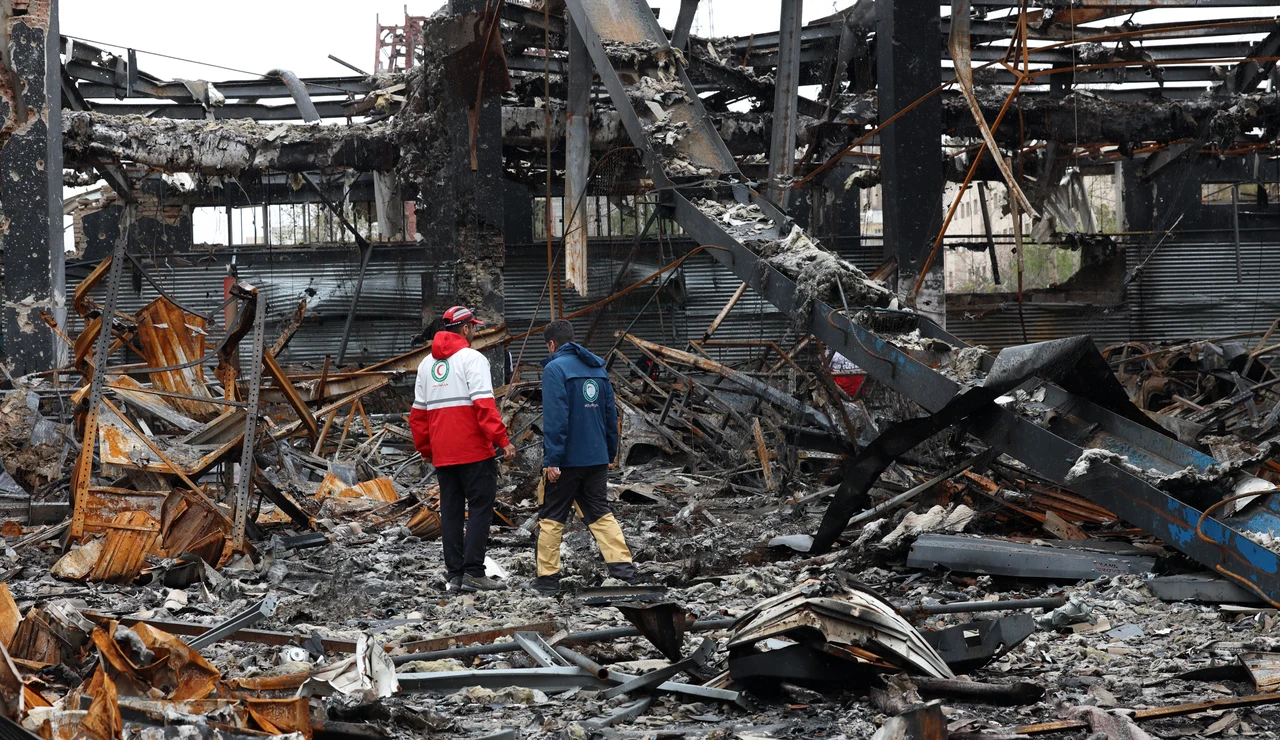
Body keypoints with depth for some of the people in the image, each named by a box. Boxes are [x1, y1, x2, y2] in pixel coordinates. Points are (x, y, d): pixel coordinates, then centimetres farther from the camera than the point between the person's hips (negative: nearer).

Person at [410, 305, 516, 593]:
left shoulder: (427, 364, 15)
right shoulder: (472, 358, -7)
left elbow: (418, 413, 17)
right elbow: (484, 404, -17)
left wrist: (425, 449, 24)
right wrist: (502, 440, -18)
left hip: (442, 454, 7)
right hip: (475, 450, -7)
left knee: (451, 511, 10)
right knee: (480, 507, -3)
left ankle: (454, 574, 10)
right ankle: (473, 572, -9)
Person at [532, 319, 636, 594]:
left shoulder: (555, 369, -11)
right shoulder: (598, 368, 10)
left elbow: (554, 419, -19)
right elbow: (611, 413, 13)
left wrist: (552, 460, -18)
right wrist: (611, 452, 19)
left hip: (567, 459, -6)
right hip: (597, 458, 6)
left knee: (551, 518, 5)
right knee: (601, 513, 11)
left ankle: (548, 576, 7)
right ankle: (622, 564, -3)